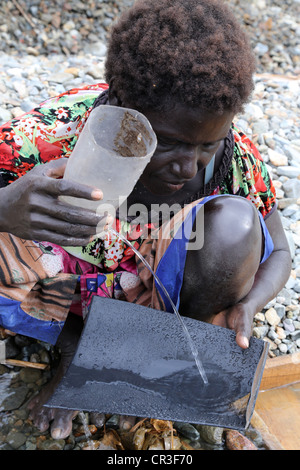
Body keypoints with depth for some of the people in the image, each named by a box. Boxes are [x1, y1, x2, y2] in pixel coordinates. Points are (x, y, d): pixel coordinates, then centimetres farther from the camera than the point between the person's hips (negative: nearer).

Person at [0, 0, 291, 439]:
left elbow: (277, 254, -6)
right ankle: (74, 343, 1)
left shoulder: (233, 155, -21)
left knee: (234, 222, -28)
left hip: (167, 295, 1)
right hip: (71, 297, 0)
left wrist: (246, 305, -28)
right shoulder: (59, 130, -28)